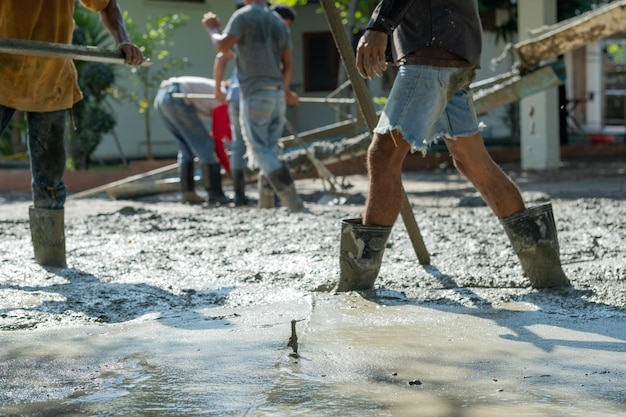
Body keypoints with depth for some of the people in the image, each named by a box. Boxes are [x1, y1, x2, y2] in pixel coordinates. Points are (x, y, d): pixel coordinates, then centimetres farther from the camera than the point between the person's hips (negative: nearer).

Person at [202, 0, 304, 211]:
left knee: (260, 150, -5)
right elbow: (287, 64, 15)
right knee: (270, 150, 10)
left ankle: (289, 194, -20)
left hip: (254, 93, -6)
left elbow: (223, 46, -16)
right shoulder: (279, 22, 16)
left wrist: (212, 29, 4)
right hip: (277, 93, 6)